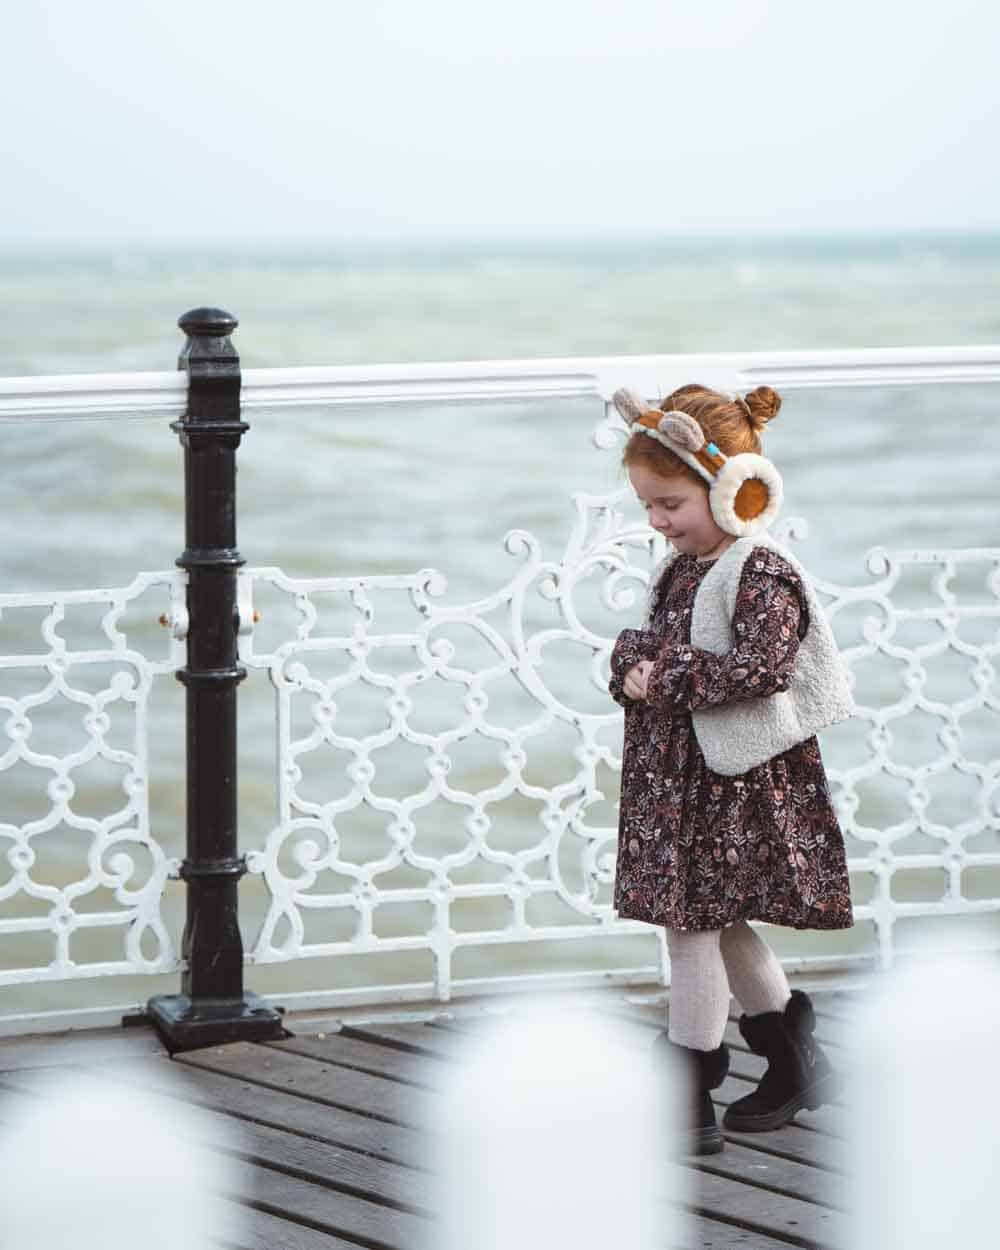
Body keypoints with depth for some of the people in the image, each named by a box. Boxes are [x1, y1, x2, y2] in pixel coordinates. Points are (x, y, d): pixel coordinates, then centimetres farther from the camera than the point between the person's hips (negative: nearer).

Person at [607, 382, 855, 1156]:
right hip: (679, 774, 9)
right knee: (720, 923, 18)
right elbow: (645, 646, 18)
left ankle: (687, 1105, 3)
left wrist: (665, 680, -23)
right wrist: (631, 664, -5)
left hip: (730, 780, -9)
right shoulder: (684, 569, 10)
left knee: (691, 921, -5)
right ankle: (797, 1066, 33)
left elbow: (761, 668, -27)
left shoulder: (758, 575, -18)